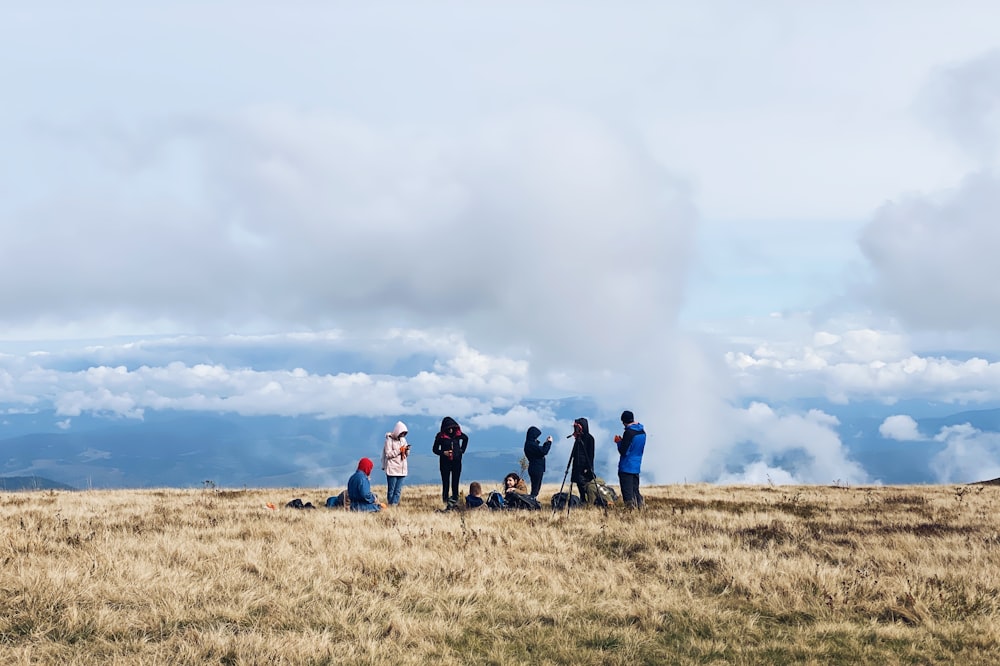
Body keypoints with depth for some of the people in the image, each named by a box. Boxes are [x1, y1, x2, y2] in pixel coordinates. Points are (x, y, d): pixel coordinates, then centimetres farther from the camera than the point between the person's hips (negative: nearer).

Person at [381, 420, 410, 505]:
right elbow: (388, 454, -14)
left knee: (398, 490, 3)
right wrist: (399, 450, -15)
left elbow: (406, 455, 16)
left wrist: (406, 450, -6)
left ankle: (394, 505, 6)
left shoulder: (403, 440, 13)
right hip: (392, 469, -6)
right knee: (391, 490, -1)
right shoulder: (389, 440, -6)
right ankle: (390, 505, 6)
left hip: (401, 469, 6)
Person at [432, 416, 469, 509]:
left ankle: (455, 500, 4)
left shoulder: (458, 434, 0)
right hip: (445, 463, -2)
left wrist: (462, 450, 12)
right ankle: (445, 501, -4)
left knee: (455, 483, 2)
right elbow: (435, 449, 0)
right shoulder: (440, 436, -7)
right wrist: (443, 453, -17)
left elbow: (466, 438, 22)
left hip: (457, 462, 2)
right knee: (446, 483, -4)